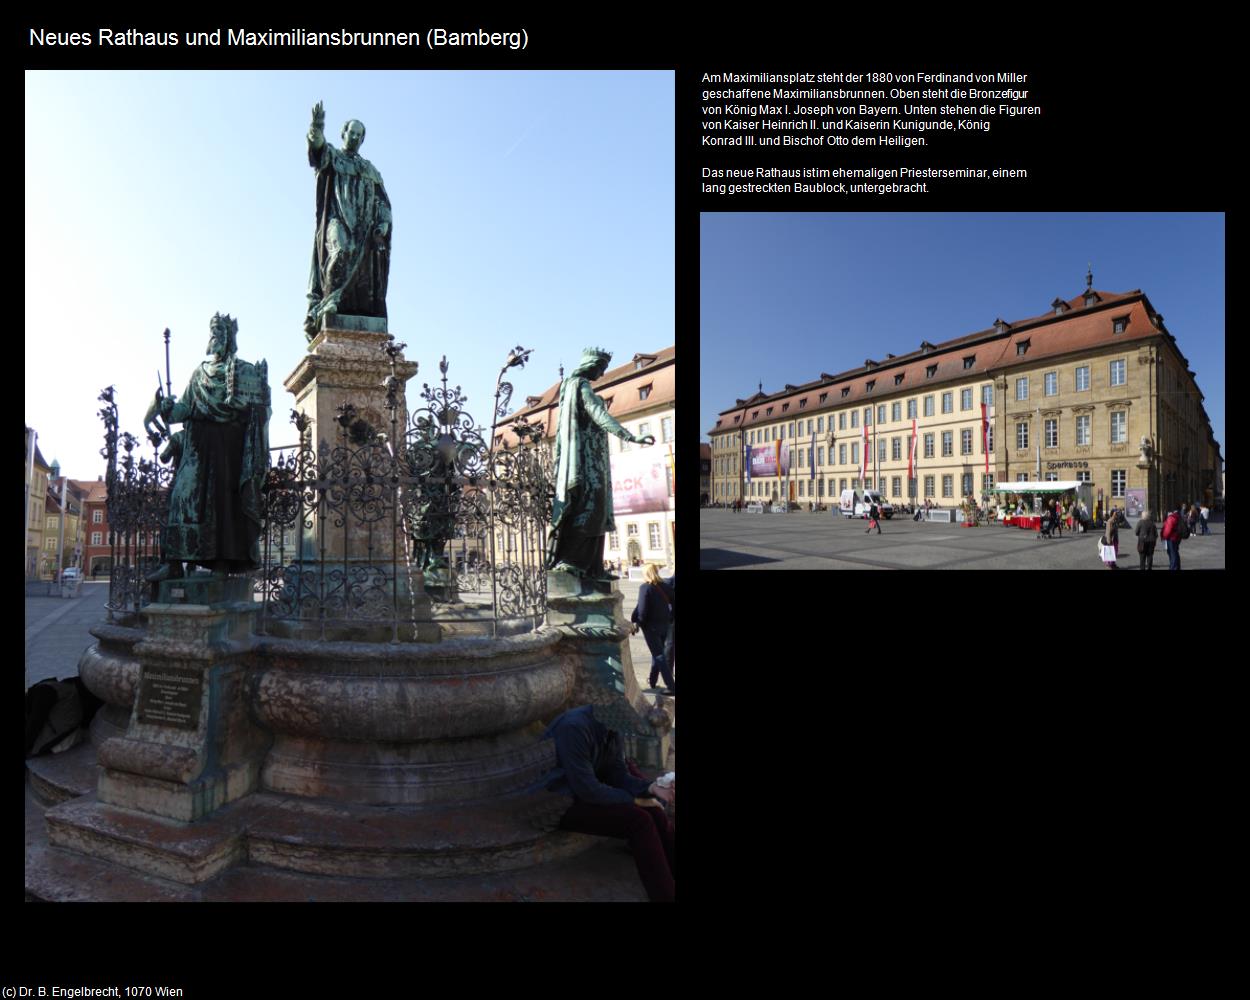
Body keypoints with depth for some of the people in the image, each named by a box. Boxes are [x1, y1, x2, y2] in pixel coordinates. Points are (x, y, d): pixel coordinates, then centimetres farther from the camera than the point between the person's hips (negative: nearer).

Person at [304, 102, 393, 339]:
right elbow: (317, 145, -8)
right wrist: (317, 128, -30)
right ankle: (328, 300, -28)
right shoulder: (331, 156, 16)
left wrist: (383, 224, 2)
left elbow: (383, 201, 20)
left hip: (364, 226, 4)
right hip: (337, 219, -4)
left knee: (365, 273, -8)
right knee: (342, 251, -32)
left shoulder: (371, 170, 27)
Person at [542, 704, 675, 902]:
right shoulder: (574, 727, -28)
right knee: (639, 821, -23)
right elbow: (586, 788, -28)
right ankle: (665, 896, -13)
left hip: (590, 794, 8)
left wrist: (651, 788, -17)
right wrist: (633, 800, -17)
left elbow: (618, 774, 2)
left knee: (655, 814, -12)